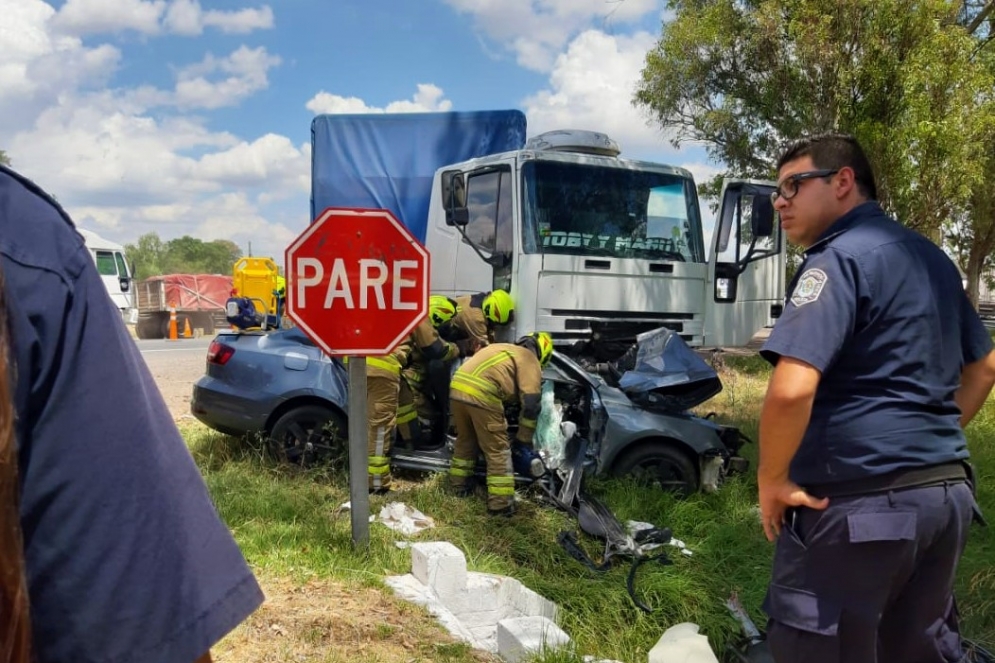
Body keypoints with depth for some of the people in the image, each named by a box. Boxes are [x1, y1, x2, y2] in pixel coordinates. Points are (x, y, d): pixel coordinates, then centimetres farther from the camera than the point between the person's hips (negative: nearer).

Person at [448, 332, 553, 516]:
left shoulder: (502, 349, 31)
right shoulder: (530, 361, 9)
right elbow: (531, 403, 1)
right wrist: (525, 437, 11)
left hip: (457, 388, 7)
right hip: (481, 395, -7)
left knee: (465, 439, 27)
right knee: (498, 450, 5)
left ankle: (459, 485, 40)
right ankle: (501, 504, 7)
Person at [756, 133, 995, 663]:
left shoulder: (839, 258, -14)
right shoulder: (931, 256, 15)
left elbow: (792, 389, -27)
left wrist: (772, 479, -13)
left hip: (860, 502, -9)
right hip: (946, 492, 10)